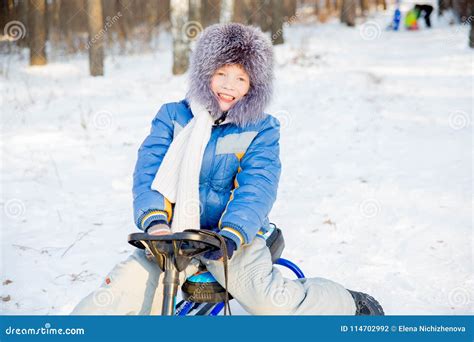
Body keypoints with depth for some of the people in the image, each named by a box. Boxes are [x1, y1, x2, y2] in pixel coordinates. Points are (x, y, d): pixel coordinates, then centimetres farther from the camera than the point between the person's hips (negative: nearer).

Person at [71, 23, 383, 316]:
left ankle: (351, 304, 2)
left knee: (274, 302, -23)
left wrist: (231, 234, -28)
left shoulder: (261, 130, 3)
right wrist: (153, 220, -22)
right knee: (115, 297, -15)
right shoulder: (173, 116, 7)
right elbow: (149, 169, -3)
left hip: (235, 236, -2)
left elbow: (258, 186, -10)